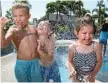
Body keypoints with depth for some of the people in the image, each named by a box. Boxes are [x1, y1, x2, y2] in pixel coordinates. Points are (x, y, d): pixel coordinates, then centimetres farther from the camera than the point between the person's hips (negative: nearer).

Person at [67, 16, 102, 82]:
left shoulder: (96, 46, -19)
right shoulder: (72, 47, -19)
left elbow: (99, 61, -9)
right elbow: (70, 61, -4)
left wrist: (93, 74, -19)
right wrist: (72, 70, -22)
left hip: (90, 78, 1)